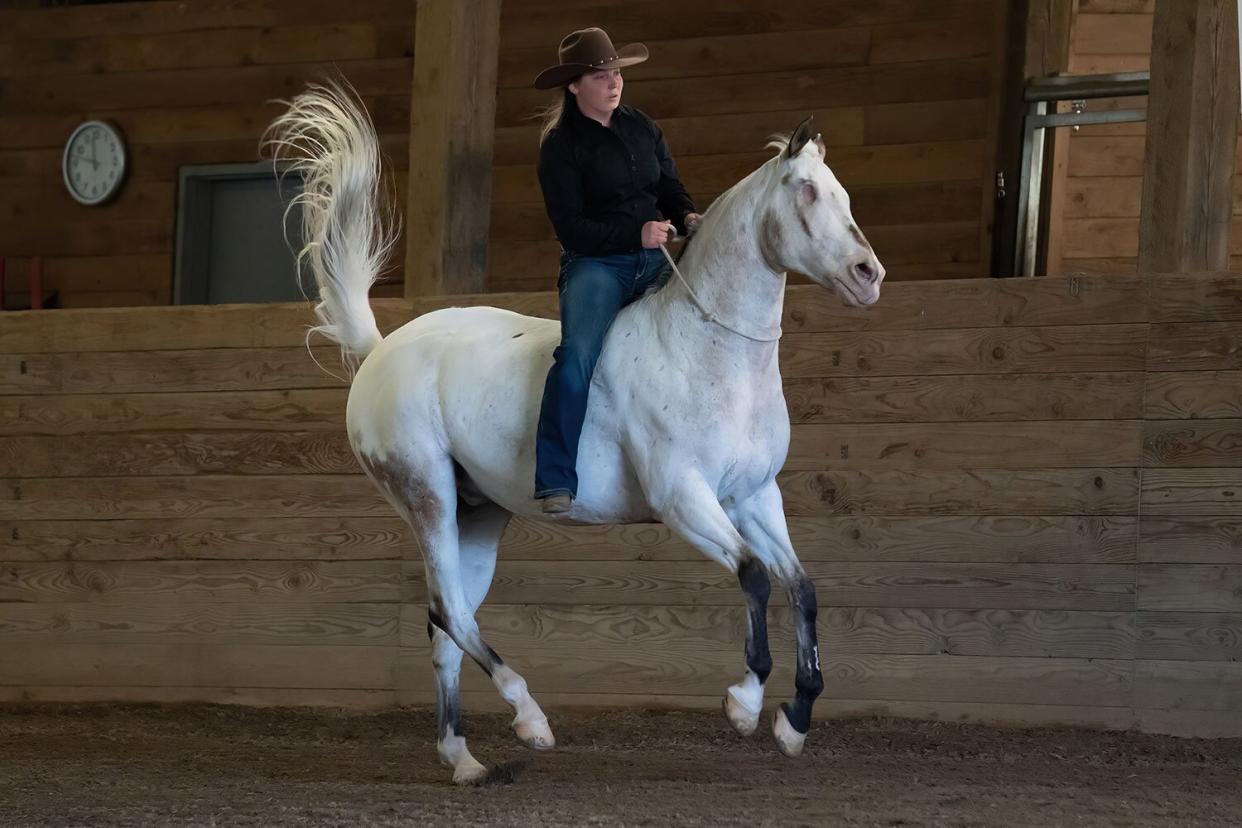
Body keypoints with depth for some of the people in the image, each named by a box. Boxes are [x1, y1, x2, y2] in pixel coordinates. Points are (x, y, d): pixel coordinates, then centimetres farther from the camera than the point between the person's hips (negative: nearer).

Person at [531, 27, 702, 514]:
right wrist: (635, 234, -21)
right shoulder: (561, 145, -4)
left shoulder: (641, 127, 13)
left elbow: (670, 187, 18)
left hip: (653, 261, 6)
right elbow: (571, 228, -10)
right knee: (577, 355, -29)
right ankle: (555, 482, -29)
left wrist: (686, 217, -5)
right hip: (594, 264, -6)